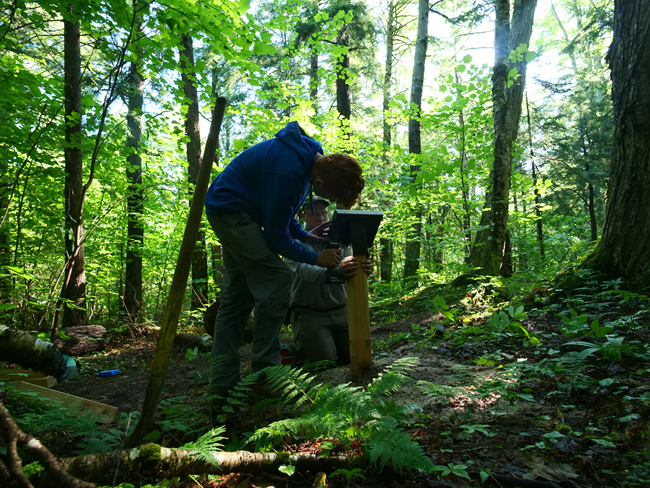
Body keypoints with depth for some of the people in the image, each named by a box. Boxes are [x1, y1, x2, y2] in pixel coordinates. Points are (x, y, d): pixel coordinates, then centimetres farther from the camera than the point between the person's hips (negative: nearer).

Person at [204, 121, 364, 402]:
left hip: (228, 210, 10)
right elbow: (276, 237, -21)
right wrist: (316, 258, -14)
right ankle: (264, 375, -7)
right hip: (231, 209, -10)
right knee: (276, 280, -16)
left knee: (236, 295, 8)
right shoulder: (288, 172, -29)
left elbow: (278, 212, 14)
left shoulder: (309, 156, 1)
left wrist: (305, 235, 5)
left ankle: (223, 384, 12)